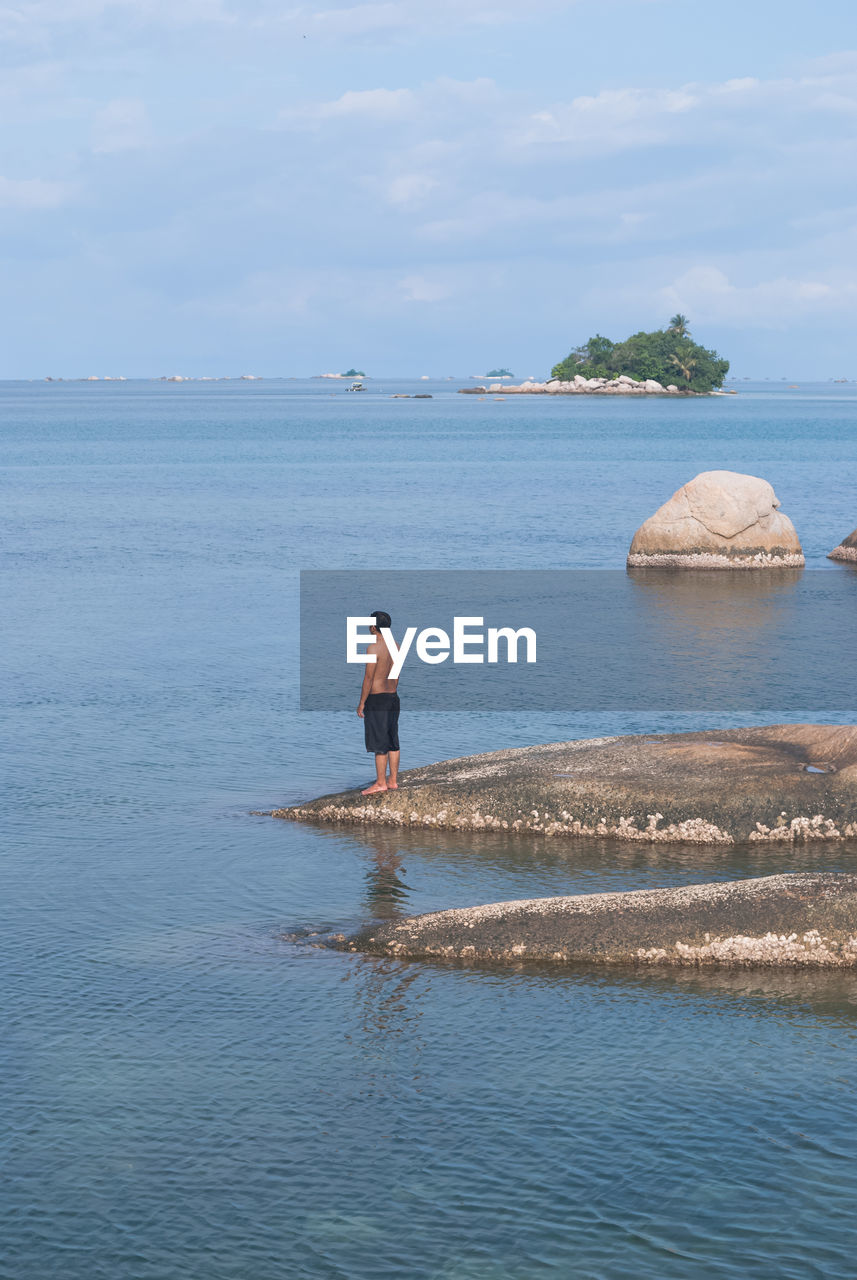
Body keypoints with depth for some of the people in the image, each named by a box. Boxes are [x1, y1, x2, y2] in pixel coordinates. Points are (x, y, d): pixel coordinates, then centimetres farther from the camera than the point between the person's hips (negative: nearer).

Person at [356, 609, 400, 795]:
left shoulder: (373, 647, -17)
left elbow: (369, 677, -17)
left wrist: (361, 703, -11)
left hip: (376, 698, -8)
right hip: (393, 697, 8)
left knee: (379, 743, -3)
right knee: (392, 742, 12)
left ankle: (381, 783, 0)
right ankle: (393, 781, 17)